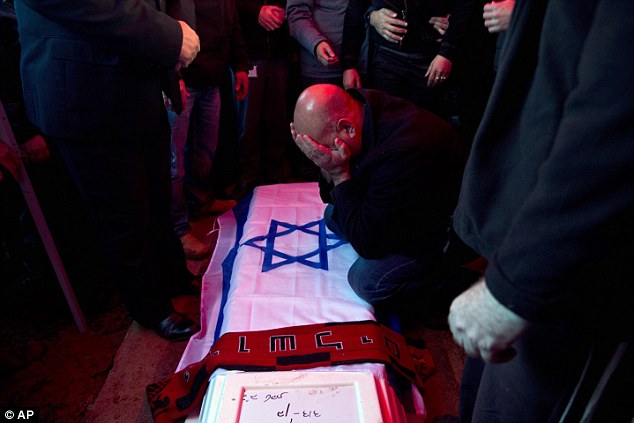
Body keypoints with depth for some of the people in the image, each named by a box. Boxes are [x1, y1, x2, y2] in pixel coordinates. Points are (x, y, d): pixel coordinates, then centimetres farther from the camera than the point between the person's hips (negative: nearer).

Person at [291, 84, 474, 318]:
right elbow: (331, 197, 1)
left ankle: (453, 287, -2)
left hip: (444, 230, -8)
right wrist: (331, 170, -21)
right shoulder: (360, 110, -11)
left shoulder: (402, 150, -38)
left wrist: (339, 173, -30)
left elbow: (367, 243, -29)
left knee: (368, 279, -25)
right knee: (334, 215, 4)